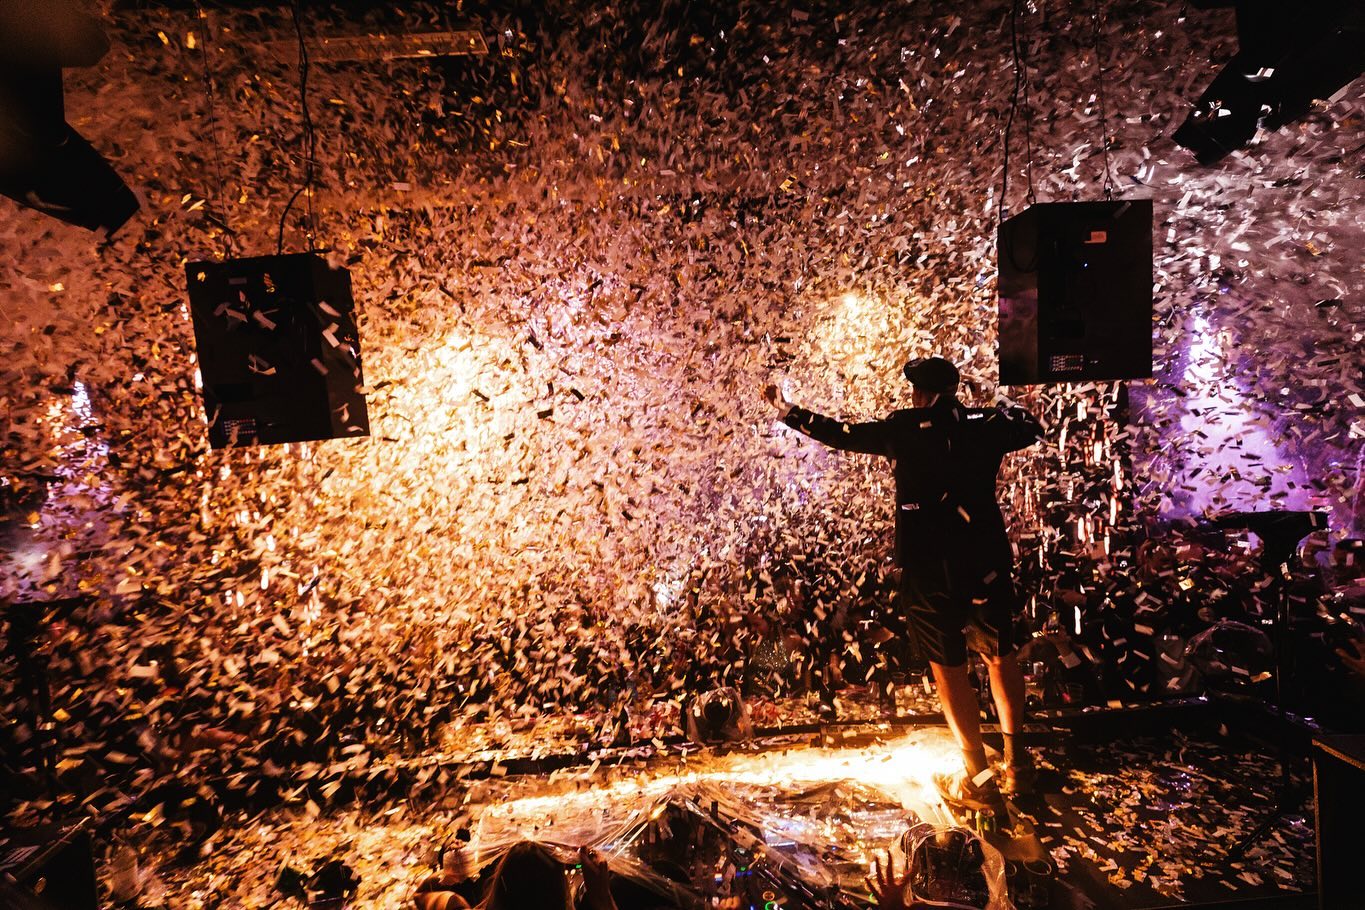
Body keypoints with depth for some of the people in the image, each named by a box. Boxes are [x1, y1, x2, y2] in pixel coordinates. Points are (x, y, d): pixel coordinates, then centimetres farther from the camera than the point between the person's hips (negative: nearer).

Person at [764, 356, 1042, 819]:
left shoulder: (904, 427, -7)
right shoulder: (986, 423, 3)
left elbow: (838, 433, 0)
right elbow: (1033, 427, 23)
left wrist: (785, 409, 12)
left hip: (930, 568, -4)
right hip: (987, 560, 4)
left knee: (948, 665, 10)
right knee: (1000, 654, 22)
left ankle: (979, 780, 17)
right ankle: (1015, 760, 33)